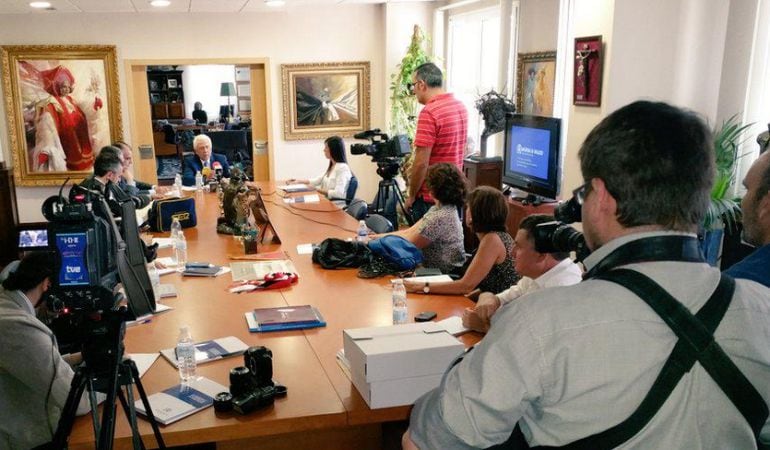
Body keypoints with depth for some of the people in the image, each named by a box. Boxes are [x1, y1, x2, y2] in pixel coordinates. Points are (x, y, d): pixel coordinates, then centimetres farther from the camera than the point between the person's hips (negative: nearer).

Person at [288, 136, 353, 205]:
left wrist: (319, 190, -16)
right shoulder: (331, 166, 15)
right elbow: (319, 180, 25)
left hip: (337, 204, -9)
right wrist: (299, 181, 22)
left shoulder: (342, 168, -16)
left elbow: (339, 193, -23)